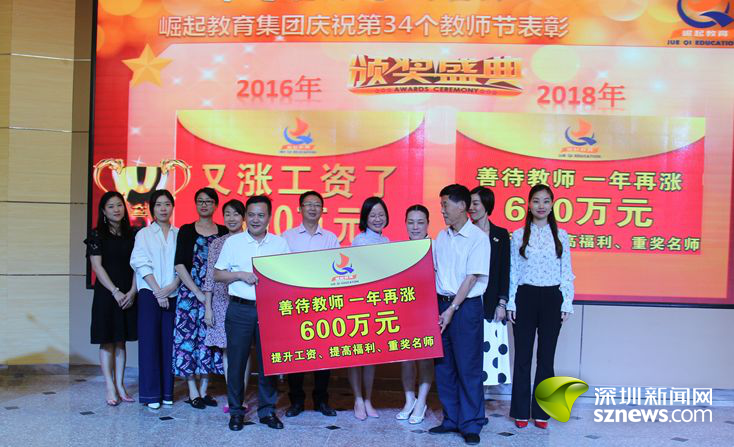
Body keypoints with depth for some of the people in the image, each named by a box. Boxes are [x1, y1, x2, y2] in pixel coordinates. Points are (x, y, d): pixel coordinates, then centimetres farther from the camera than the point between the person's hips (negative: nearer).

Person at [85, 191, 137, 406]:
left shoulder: (131, 235, 9)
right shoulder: (97, 235, -1)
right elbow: (97, 267, -7)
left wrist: (132, 291, -8)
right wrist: (116, 292, -14)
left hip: (128, 295, 3)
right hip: (106, 294, -3)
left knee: (121, 341, 8)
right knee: (107, 342, 1)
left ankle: (120, 385, 14)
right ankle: (110, 388, 6)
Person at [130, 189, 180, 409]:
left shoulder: (179, 234, 10)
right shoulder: (144, 234, 7)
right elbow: (141, 265, -3)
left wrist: (171, 287, -10)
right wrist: (157, 291, -10)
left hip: (173, 295, 1)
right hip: (150, 294, -1)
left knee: (169, 341, 3)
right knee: (150, 341, -1)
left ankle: (167, 392, 11)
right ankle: (151, 394, 5)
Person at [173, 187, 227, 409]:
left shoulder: (223, 232, 8)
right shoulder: (186, 231, 5)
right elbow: (179, 265, -1)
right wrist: (198, 292, -9)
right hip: (190, 293, -1)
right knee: (188, 338, -2)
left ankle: (204, 389, 16)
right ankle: (193, 392, 9)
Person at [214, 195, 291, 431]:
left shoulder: (280, 243, 8)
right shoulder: (233, 242, 6)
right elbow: (218, 274, 6)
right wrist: (241, 275, -8)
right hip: (240, 310, 0)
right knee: (236, 361, 3)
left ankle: (267, 410, 19)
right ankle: (236, 411, 18)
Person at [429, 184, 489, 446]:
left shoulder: (478, 237, -9)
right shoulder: (441, 237, 10)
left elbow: (472, 278, -13)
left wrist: (452, 309, -14)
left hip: (466, 307, -6)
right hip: (441, 304, 6)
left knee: (468, 367, 0)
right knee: (444, 366, 11)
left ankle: (471, 425, 12)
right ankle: (451, 419, 24)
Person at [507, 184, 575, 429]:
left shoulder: (561, 235, 5)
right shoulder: (519, 235, 3)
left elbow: (567, 272, 6)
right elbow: (513, 271, 4)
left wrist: (567, 303, 0)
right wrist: (511, 303, 0)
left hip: (552, 298, 1)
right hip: (525, 297, -1)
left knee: (546, 356, 7)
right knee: (522, 356, 4)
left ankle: (541, 412, 19)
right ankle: (521, 411, 15)